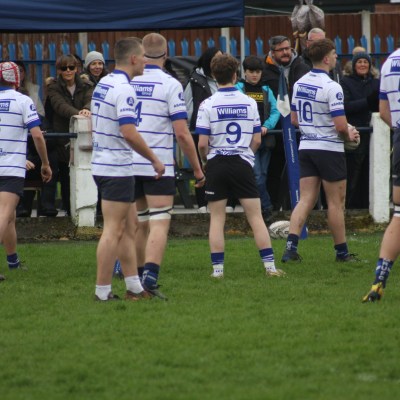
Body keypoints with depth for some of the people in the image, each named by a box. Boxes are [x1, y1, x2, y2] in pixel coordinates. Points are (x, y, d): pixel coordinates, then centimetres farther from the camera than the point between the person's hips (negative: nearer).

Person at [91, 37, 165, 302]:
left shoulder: (103, 84, 13)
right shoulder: (124, 89, -17)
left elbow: (94, 124, 21)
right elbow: (129, 132, -24)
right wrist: (154, 159, -14)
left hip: (102, 164, 10)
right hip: (117, 168, -10)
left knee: (130, 225, 14)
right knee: (114, 230, -6)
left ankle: (134, 287, 17)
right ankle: (103, 291, -5)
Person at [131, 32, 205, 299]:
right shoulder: (170, 85, -7)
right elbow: (182, 133, -10)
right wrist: (197, 168, -1)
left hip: (129, 165, 4)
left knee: (139, 224, 16)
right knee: (159, 223, -6)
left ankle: (137, 278, 21)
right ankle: (150, 277, -23)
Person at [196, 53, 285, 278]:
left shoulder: (208, 105, -8)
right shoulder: (249, 103, 1)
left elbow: (202, 143, -10)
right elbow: (257, 140, 4)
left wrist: (205, 161, 10)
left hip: (217, 166, -1)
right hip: (243, 164, 1)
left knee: (217, 218, 6)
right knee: (256, 216, 3)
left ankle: (217, 268, 2)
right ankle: (270, 265, -1)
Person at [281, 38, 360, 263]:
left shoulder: (300, 84, 7)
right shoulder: (331, 87, -18)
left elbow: (294, 120, 15)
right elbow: (340, 125, -21)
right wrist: (349, 135, 0)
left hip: (306, 147, 7)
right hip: (329, 149, -7)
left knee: (306, 200, 5)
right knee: (336, 202, 4)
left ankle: (291, 247, -9)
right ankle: (342, 252, 13)